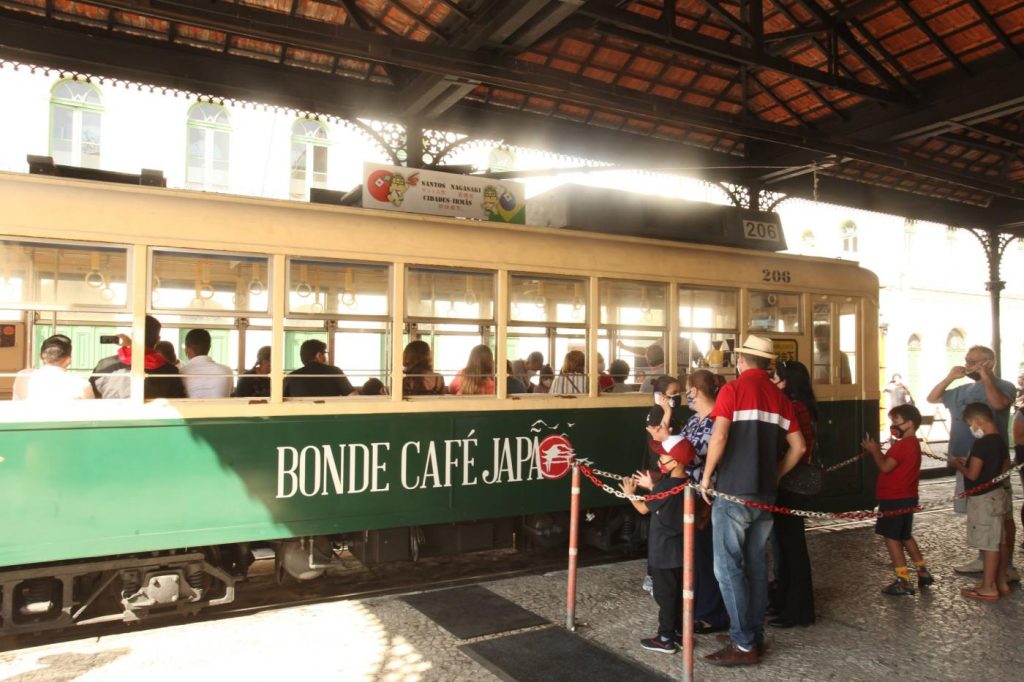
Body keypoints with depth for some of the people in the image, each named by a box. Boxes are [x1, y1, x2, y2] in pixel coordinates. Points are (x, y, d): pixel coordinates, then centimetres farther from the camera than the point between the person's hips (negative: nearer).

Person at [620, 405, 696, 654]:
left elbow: (643, 509, -10)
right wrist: (651, 486, 15)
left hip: (663, 549, -8)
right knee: (678, 588, 17)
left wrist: (629, 493, 5)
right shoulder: (685, 484, 1)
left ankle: (666, 638, 7)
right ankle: (680, 627, 28)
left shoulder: (665, 486, -23)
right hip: (678, 546, 8)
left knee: (665, 592, 0)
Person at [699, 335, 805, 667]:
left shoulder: (733, 389, -8)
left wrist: (706, 476, -9)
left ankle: (744, 645, 3)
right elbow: (798, 447, 12)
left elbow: (719, 437, -20)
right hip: (765, 494, 6)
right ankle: (756, 635, 23)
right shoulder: (779, 396, 9)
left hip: (733, 492, -6)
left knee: (728, 567, 0)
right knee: (756, 564, 16)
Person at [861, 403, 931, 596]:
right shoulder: (912, 443, 14)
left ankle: (903, 581, -2)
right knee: (905, 536, 21)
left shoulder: (902, 444, -20)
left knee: (891, 537, -3)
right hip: (906, 498, 10)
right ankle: (923, 573, 26)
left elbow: (885, 467, -23)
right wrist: (877, 451, 4)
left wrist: (874, 450, -10)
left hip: (895, 499, -10)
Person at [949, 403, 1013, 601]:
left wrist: (958, 465, -4)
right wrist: (969, 462, 14)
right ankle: (1001, 582, 26)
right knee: (999, 542, 16)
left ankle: (989, 588, 4)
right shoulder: (1000, 440, 7)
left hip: (984, 499, -10)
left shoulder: (982, 443, -22)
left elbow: (972, 474, -22)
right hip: (996, 494, 10)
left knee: (989, 544, -3)